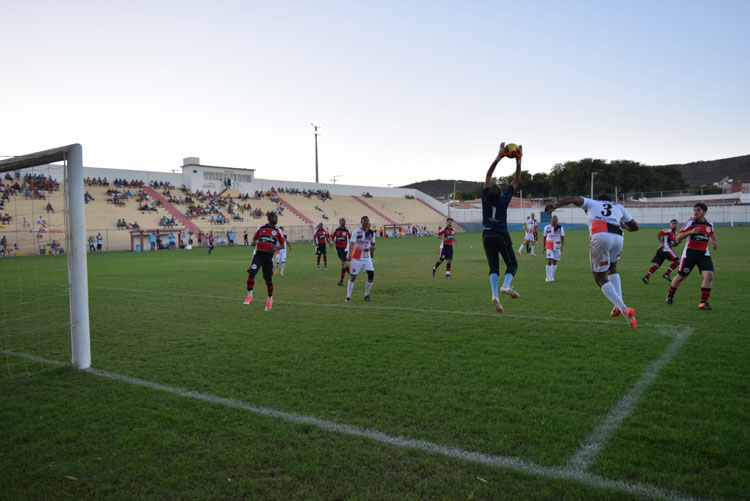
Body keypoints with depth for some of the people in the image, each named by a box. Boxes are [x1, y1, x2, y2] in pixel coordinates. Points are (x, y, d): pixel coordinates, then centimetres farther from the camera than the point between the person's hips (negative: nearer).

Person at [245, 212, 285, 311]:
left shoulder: (278, 231, 6)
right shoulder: (261, 228, 6)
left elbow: (282, 244, 10)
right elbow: (255, 237, 16)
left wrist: (276, 248, -10)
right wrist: (253, 242, -8)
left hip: (269, 256, 1)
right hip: (258, 254, -1)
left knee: (268, 279, 4)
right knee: (251, 273, -19)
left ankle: (270, 299, 25)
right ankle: (249, 296, -7)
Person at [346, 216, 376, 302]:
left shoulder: (371, 233, 6)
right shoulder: (356, 232, -9)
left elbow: (373, 244, 15)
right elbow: (352, 244, -18)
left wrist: (373, 247, -10)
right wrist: (350, 254, -35)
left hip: (367, 257, 4)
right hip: (357, 258, -4)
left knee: (371, 275, -6)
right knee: (353, 276, -2)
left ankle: (366, 295, 10)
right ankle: (348, 296, 7)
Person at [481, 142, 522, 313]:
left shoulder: (486, 198, -7)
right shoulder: (504, 199, -9)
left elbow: (488, 175, 2)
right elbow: (516, 181, 1)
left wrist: (499, 157, 6)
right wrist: (518, 161, 6)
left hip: (487, 236, 2)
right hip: (502, 236, -2)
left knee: (493, 268, 1)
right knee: (512, 264, 9)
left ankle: (494, 294, -20)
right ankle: (506, 285, -19)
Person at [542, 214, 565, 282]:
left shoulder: (560, 228, 3)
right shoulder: (546, 228, 4)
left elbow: (562, 238, 3)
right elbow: (544, 238, 11)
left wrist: (562, 247, -8)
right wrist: (544, 247, 8)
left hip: (557, 247, 1)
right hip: (549, 247, -1)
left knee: (554, 262, 7)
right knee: (549, 261, -13)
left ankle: (552, 276, 18)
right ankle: (548, 277, -10)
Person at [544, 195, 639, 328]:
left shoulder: (592, 203, 30)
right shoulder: (619, 207, 35)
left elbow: (575, 199, 11)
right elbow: (634, 227, 39)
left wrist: (556, 205, -2)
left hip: (600, 236, -3)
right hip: (618, 237, 3)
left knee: (600, 278, 5)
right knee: (612, 268, 31)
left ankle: (623, 309, -14)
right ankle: (619, 306, 17)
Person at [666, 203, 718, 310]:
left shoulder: (710, 224, 7)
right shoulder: (691, 223, -7)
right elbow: (679, 237, -11)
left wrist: (715, 242, 12)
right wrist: (691, 232, -26)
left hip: (704, 254, 3)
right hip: (690, 253, -3)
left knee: (709, 276, -15)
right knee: (680, 277, 6)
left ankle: (703, 302, -6)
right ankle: (670, 296, 30)